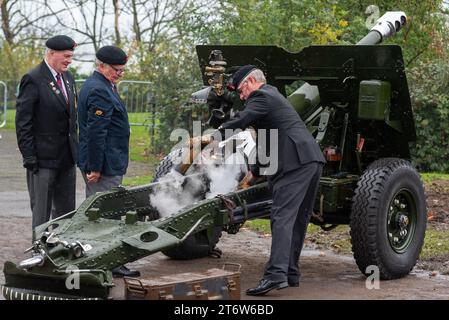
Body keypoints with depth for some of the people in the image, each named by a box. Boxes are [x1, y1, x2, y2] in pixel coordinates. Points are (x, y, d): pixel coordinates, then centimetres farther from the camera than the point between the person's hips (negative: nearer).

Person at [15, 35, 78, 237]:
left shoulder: (68, 77, 11)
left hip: (67, 158, 7)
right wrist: (28, 156, -16)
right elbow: (23, 122, -13)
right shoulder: (33, 80, -12)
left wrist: (75, 148, 14)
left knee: (66, 211, 12)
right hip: (43, 158, -7)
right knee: (41, 212, 1)